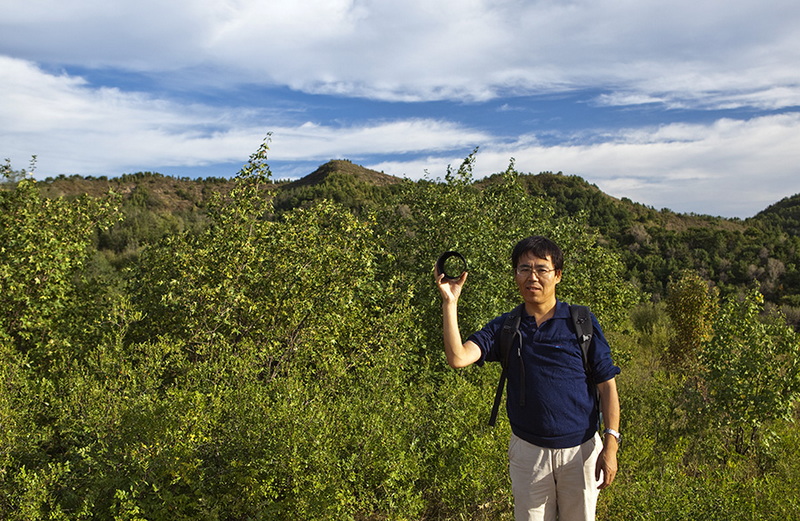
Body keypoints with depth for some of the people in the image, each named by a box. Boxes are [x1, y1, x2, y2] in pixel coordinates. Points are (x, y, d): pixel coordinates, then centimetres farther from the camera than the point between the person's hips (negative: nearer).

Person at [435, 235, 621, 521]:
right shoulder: (504, 328, -1)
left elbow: (607, 386, -2)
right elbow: (458, 358, -16)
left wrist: (610, 446, -8)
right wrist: (450, 302, -20)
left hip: (581, 450, 0)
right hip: (528, 452, 1)